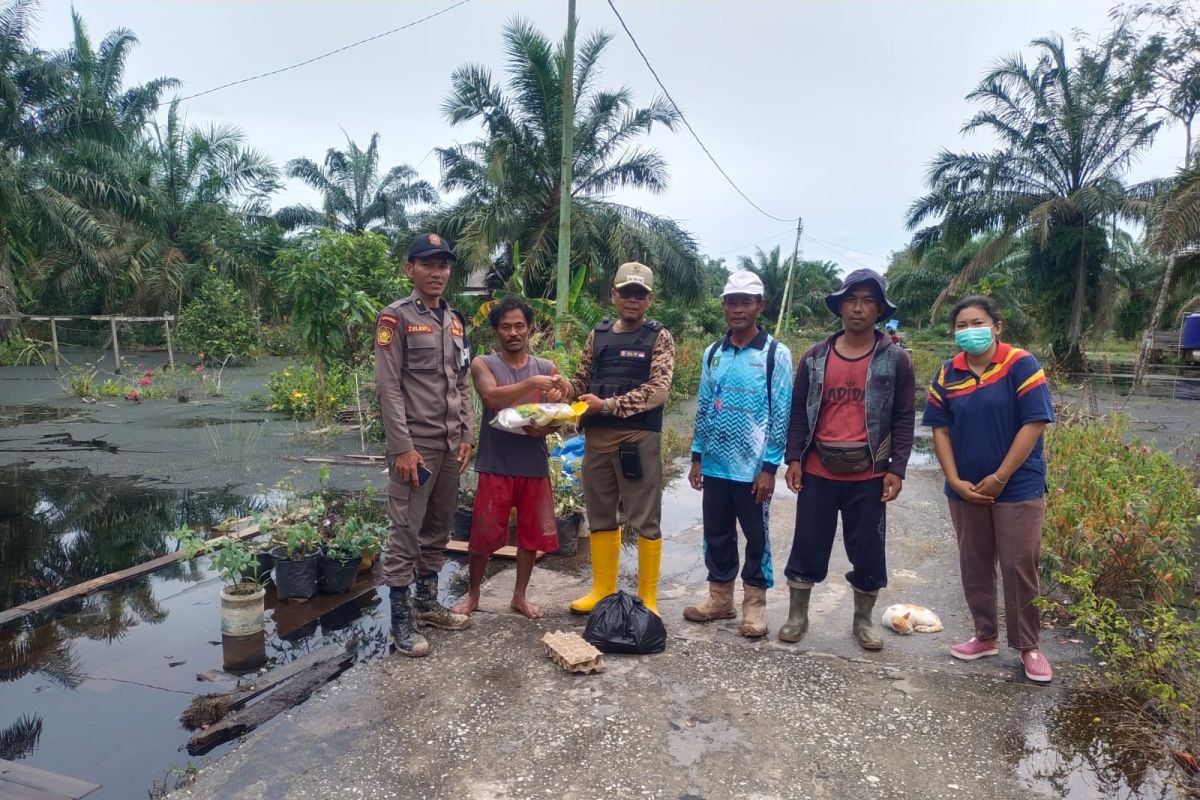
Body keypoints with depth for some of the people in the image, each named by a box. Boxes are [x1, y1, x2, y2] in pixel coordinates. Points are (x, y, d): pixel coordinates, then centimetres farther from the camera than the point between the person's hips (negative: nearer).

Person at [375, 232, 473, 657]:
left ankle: (427, 602, 28)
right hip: (415, 444, -6)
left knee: (438, 529, 14)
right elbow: (388, 387, -11)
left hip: (451, 445, 7)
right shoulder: (396, 317, -6)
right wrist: (402, 447, -16)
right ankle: (401, 620, 10)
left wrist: (467, 436, 9)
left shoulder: (455, 320, 14)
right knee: (405, 532, 0)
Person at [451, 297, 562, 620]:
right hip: (496, 465, -3)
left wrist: (547, 427, -14)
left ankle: (520, 595, 28)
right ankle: (473, 593, 26)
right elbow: (493, 398, -19)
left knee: (532, 533, 10)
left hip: (535, 465, 3)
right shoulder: (483, 364, 0)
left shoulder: (547, 368, 8)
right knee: (483, 535, 4)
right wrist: (532, 383, -27)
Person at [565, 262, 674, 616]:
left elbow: (658, 391, -13)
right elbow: (582, 382, 17)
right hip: (596, 436, 5)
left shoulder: (659, 338, -1)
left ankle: (647, 598, 14)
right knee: (600, 516, 13)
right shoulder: (597, 334, 13)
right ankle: (602, 590, 26)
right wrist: (563, 388, -7)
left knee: (645, 520, 2)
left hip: (638, 438, -5)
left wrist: (609, 405, -21)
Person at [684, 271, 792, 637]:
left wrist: (770, 466, -11)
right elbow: (703, 408, 10)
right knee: (716, 534, 13)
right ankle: (720, 598, 29)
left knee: (756, 536, 9)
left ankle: (755, 604, 23)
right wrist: (697, 456, 8)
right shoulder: (712, 353, 7)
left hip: (753, 466, -4)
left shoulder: (776, 354, -6)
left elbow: (781, 414, -8)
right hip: (715, 465, 4)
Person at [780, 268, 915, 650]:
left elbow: (904, 417, 0)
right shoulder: (815, 356, 4)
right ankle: (797, 615, 24)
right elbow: (799, 410, 6)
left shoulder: (895, 358, 0)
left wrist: (897, 469, -6)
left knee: (868, 550, 9)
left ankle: (863, 620, 28)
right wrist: (793, 458, -1)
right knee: (808, 545, 8)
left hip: (869, 474, -1)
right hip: (818, 471, 1)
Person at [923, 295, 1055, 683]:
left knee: (1019, 568, 3)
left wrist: (999, 478, -14)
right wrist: (955, 481, -7)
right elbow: (940, 429, 2)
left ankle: (1028, 646, 20)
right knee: (974, 567, 13)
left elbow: (1034, 423, -14)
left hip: (1017, 487, -4)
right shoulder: (947, 373, 2)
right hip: (966, 489, 4)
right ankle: (985, 636, 29)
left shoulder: (1020, 365, -10)